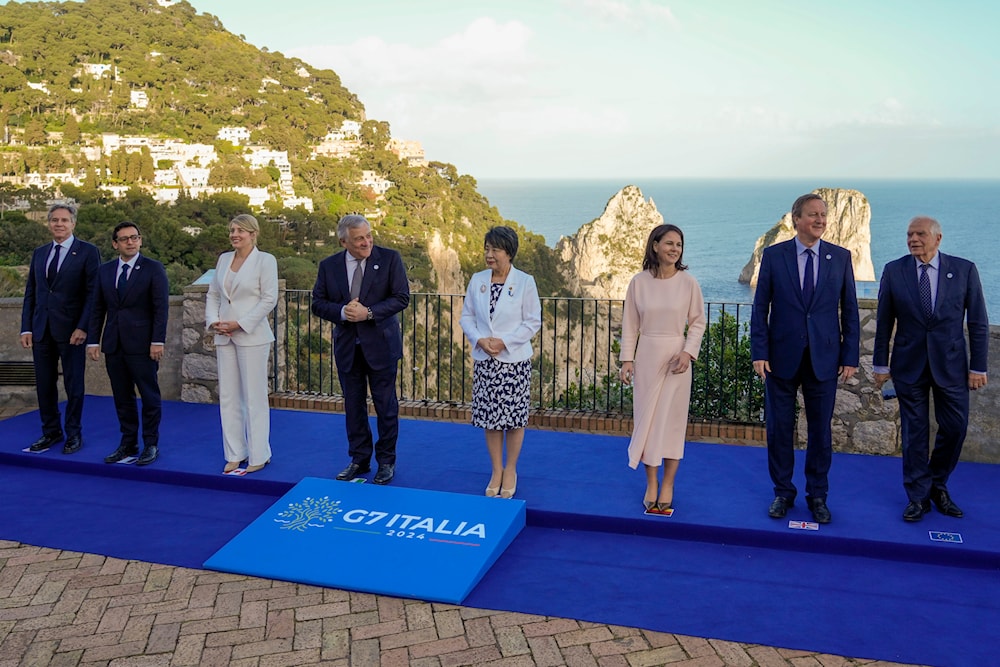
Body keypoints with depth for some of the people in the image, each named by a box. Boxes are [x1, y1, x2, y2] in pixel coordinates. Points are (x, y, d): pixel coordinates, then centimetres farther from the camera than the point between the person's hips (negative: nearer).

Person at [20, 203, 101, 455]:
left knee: (73, 385, 4)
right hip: (42, 330, 5)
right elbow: (30, 293, 13)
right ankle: (51, 432, 22)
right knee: (44, 384, 9)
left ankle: (73, 434, 17)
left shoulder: (88, 252, -2)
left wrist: (83, 327, -15)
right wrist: (26, 328, 4)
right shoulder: (39, 254, 13)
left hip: (71, 330, -5)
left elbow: (93, 293, -7)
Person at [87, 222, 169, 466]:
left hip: (142, 344, -4)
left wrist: (158, 341, -13)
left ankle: (151, 445, 12)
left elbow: (161, 307, -7)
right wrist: (93, 340, 5)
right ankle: (128, 444, 20)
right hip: (113, 345, 4)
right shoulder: (105, 270, 11)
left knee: (149, 396, 2)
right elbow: (98, 308, 12)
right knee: (122, 398, 10)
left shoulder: (153, 268, -2)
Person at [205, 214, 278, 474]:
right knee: (228, 397, 9)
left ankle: (259, 455, 9)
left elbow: (269, 299, -11)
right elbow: (212, 294, 15)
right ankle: (235, 454, 18)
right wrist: (213, 321, -2)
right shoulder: (224, 259, 12)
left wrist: (240, 323, -15)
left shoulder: (265, 260, -5)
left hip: (251, 336, -6)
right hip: (224, 336, 6)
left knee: (255, 397, -2)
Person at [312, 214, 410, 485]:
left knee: (386, 404, 5)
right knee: (353, 404, 11)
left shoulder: (390, 259, -6)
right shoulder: (329, 266, 1)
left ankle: (386, 460, 19)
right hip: (347, 346, 3)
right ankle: (359, 459, 24)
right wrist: (341, 312, -16)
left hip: (380, 343, -3)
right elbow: (318, 303, 3)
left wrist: (368, 313, -19)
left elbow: (402, 297, -10)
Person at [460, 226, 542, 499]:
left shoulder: (525, 282, -6)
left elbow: (533, 322, -6)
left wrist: (504, 341, -16)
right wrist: (479, 339, -11)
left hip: (515, 361, -3)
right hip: (484, 360, 3)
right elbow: (466, 316, 7)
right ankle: (496, 470, 23)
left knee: (514, 418, 4)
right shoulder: (477, 280, 4)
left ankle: (510, 471, 21)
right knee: (489, 417, 8)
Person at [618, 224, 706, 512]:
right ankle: (651, 484, 15)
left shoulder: (688, 282, -3)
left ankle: (667, 485, 14)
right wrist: (627, 359, -2)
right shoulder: (639, 282, -1)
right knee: (646, 417, 4)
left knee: (673, 419, 4)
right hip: (647, 355, 1)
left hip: (676, 356, -1)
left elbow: (698, 322, 2)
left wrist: (688, 352, -11)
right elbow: (630, 324, 3)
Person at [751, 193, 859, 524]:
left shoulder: (841, 257, 2)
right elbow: (760, 308, 0)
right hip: (782, 357, -1)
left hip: (823, 358, 1)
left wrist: (850, 357, 0)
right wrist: (759, 353, -7)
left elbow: (849, 311, 4)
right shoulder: (774, 255, -1)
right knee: (779, 429, 8)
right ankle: (783, 493, 23)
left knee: (821, 430, 9)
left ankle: (817, 496, 24)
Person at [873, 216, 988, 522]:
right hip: (909, 364, 0)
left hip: (950, 363, 0)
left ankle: (937, 485, 29)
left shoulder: (964, 270, -3)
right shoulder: (894, 271, -2)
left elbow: (978, 322, 0)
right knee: (914, 431, 6)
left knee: (955, 427, 5)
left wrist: (978, 366, -3)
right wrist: (881, 364, 3)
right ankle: (918, 496, 18)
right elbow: (884, 322, 3)